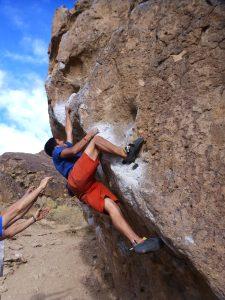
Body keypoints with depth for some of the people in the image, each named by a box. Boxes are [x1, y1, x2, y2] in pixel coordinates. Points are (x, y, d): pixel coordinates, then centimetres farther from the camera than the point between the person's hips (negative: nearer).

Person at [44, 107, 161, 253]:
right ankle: (126, 153, -8)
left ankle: (137, 241, -31)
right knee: (96, 139, -5)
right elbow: (74, 150, -1)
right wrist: (88, 136, 6)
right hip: (77, 179, -6)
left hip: (89, 185, 6)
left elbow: (69, 131, 49)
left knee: (111, 205, -18)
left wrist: (67, 113, 59)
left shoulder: (67, 147, 42)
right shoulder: (57, 153, 20)